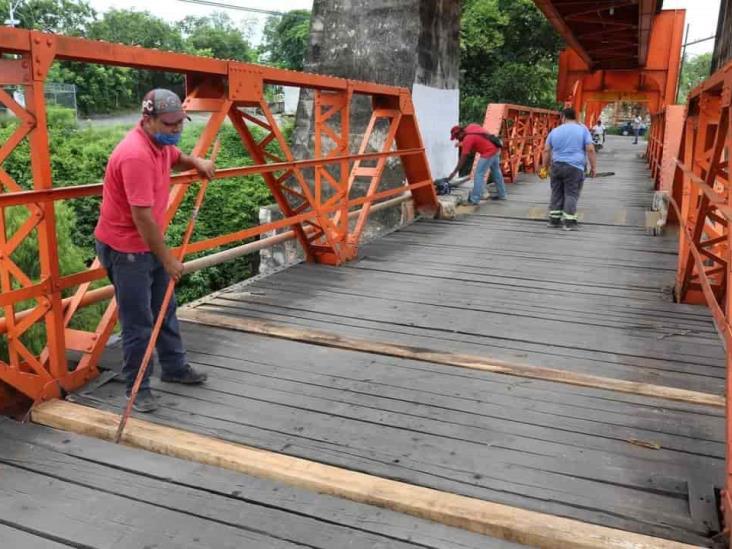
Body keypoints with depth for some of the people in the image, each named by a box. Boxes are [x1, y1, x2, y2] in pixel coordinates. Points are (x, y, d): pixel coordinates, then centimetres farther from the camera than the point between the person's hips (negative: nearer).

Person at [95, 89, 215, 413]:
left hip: (149, 243, 10)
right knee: (138, 322, -1)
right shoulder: (136, 155, -28)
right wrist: (168, 260, -22)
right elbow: (142, 217, -29)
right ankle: (138, 388, 13)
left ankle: (174, 368, 35)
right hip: (124, 248, -10)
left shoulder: (160, 142, 2)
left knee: (165, 310, 19)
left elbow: (178, 159, 27)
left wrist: (197, 163, 3)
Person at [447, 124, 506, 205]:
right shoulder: (470, 126, 3)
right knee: (496, 173, 20)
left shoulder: (467, 139, -18)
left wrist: (455, 172, -11)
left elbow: (463, 158, -16)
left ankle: (474, 199, -10)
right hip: (496, 149, 10)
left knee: (479, 174, -8)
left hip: (488, 153, -10)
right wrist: (461, 143, 23)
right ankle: (502, 195, 32)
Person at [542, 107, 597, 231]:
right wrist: (593, 167, 1)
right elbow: (590, 150, -5)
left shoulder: (555, 130, 9)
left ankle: (554, 219, 14)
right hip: (574, 167, -3)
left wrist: (545, 166, 16)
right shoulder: (582, 129, 1)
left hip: (556, 166, 3)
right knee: (571, 194, -1)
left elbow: (546, 151, 9)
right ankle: (569, 222, -4)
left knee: (557, 193, 11)